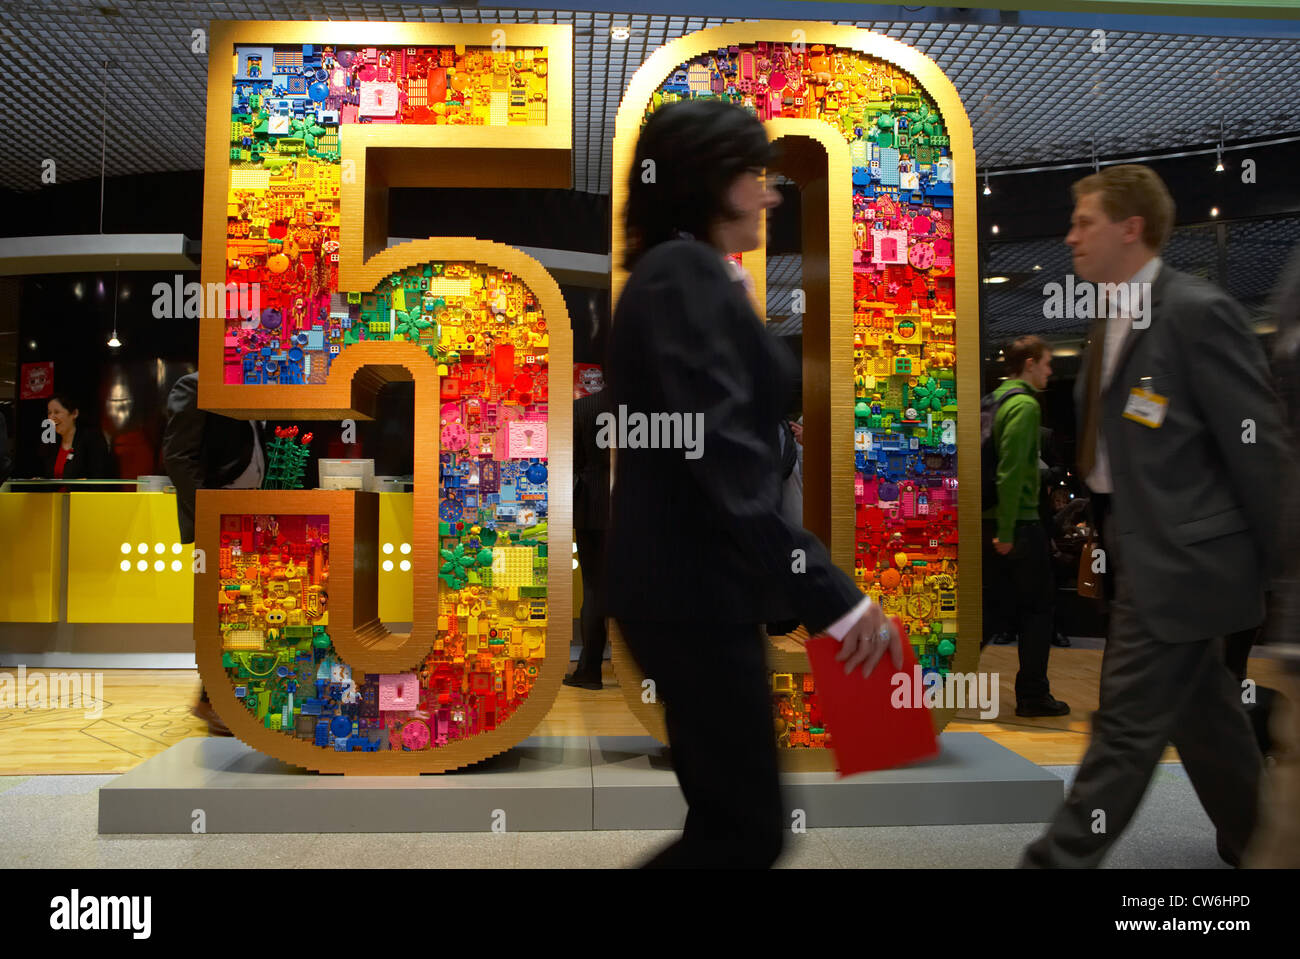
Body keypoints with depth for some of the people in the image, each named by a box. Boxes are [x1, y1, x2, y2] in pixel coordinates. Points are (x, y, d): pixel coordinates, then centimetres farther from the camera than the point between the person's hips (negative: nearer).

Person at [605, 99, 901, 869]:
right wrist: (833, 594, -25)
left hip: (691, 578, 10)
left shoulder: (684, 274, 17)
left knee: (729, 812, 17)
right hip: (692, 587, -10)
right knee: (748, 825, -2)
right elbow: (722, 456, -24)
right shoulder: (685, 273, -14)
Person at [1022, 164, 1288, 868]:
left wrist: (1280, 567, -11)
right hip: (1136, 545, 9)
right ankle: (1256, 838, 39)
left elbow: (1260, 446, -14)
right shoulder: (1111, 317, 10)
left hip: (1177, 553, -9)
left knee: (1127, 720, -1)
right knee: (1202, 714, 21)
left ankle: (1062, 859, 9)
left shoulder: (1198, 312, -16)